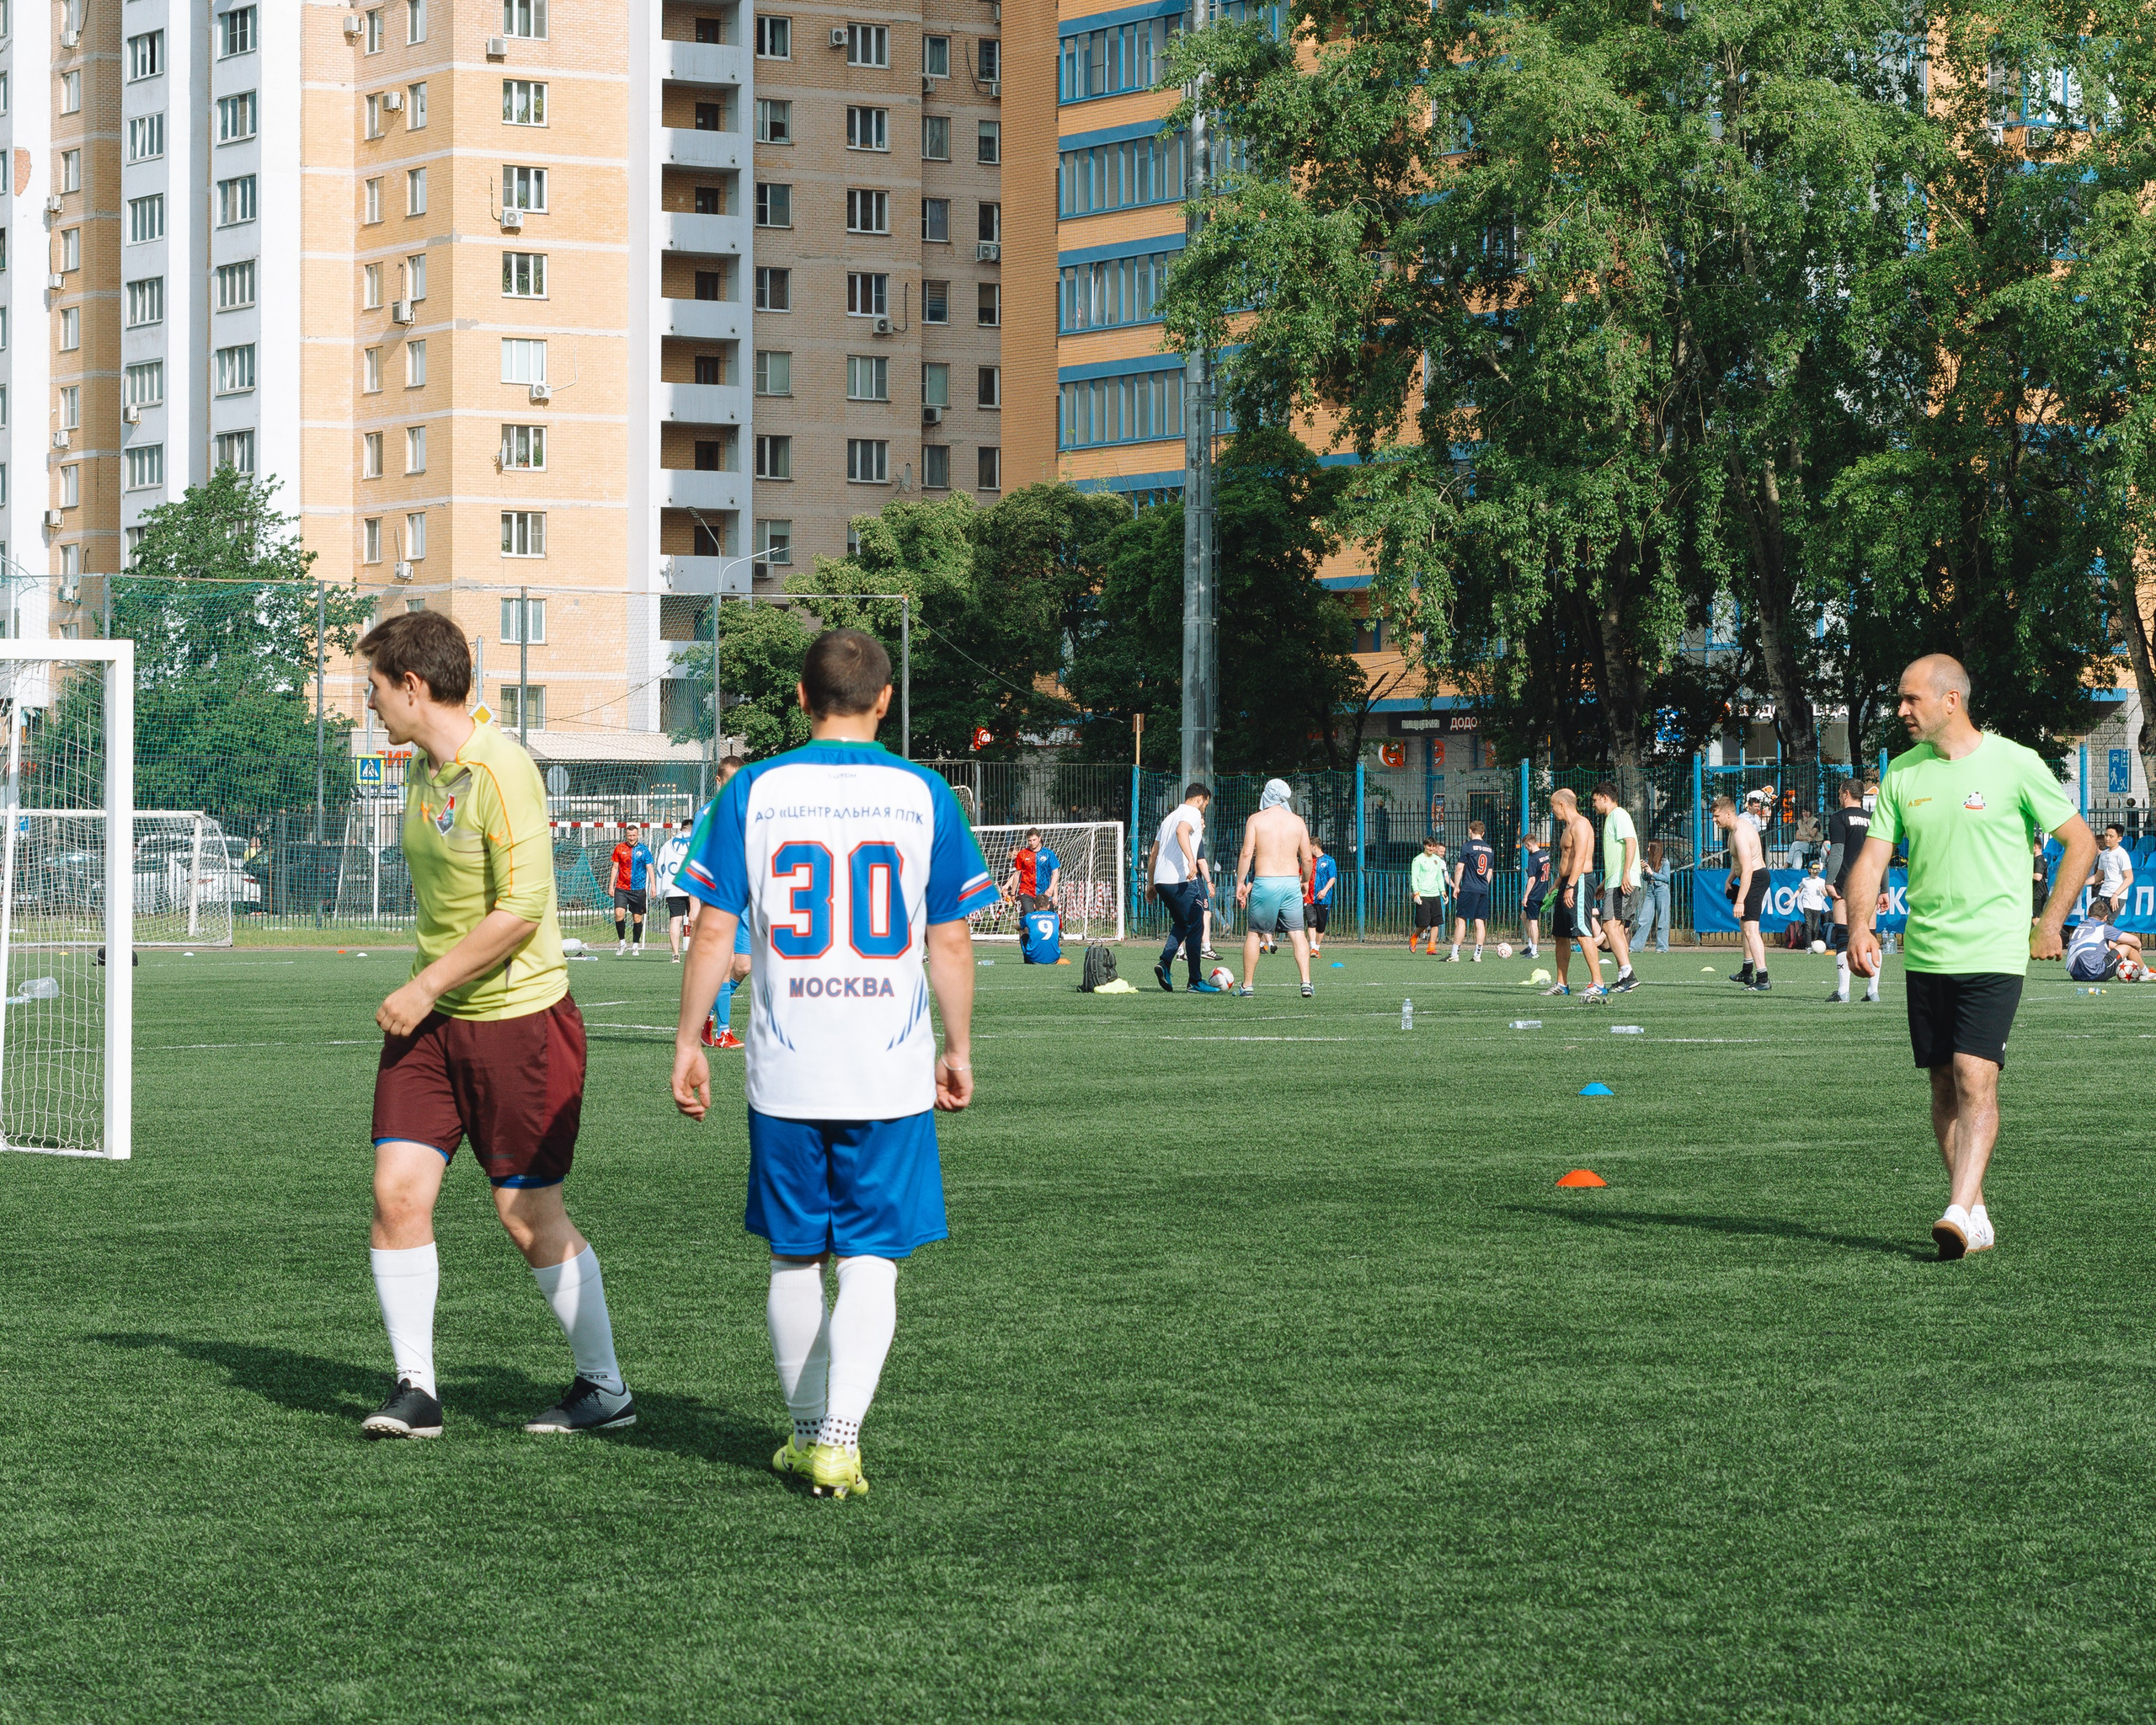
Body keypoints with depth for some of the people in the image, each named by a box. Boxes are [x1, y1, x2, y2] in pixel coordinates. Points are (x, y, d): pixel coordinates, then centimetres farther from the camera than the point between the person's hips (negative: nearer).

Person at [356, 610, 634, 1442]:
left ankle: (604, 1387, 17)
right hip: (430, 1021, 8)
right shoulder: (420, 769, 10)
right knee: (397, 1190, -5)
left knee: (531, 1216, 1)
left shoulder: (499, 772, -18)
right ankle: (415, 1389, 3)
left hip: (517, 1016, -8)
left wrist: (425, 988, -19)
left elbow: (520, 910, -24)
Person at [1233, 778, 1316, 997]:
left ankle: (1248, 985, 10)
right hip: (1291, 882, 2)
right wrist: (1305, 881, 22)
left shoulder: (1256, 820, 0)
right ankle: (1306, 983, -7)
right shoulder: (1297, 821, 7)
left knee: (1253, 932, 10)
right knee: (1297, 933, 4)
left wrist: (1241, 883, -3)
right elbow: (1307, 858, 6)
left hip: (1264, 882, -2)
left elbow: (1246, 854, -8)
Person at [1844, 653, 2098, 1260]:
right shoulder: (1903, 772, 8)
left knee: (1975, 1080, -16)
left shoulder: (2014, 764, -5)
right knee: (1944, 1086, 6)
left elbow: (2081, 842, 3)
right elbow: (1873, 855, 6)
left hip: (1993, 954, -5)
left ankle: (1959, 1213, -21)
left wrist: (2050, 923, -2)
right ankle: (1977, 1218, 14)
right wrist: (1860, 924, -11)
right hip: (1925, 955, 5)